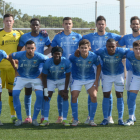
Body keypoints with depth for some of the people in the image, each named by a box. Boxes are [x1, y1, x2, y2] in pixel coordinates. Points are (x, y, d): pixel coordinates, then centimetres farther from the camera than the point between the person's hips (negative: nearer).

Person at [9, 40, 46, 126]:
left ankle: (34, 119, -3)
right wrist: (15, 68, 3)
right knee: (15, 94, -18)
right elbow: (10, 57, 1)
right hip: (22, 77, 1)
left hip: (35, 77, -1)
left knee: (40, 95, -20)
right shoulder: (20, 55, -20)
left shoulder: (39, 57, -22)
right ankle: (19, 119, -5)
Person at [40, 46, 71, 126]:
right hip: (50, 80, 0)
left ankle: (65, 119, -5)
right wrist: (45, 90, -17)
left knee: (65, 97, -11)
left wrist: (65, 90, -14)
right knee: (47, 98, -10)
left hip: (62, 79, 0)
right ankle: (46, 120, -6)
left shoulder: (66, 62, -25)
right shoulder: (48, 63, -27)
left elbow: (67, 76, -14)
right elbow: (44, 76, -15)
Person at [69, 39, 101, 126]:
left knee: (94, 96, -14)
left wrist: (96, 80, -4)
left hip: (90, 79, 0)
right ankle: (75, 119, 6)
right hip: (77, 79, 0)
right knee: (74, 97, -11)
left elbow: (99, 66, -2)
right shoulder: (74, 56, -21)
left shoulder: (93, 56, -18)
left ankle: (92, 120, 1)